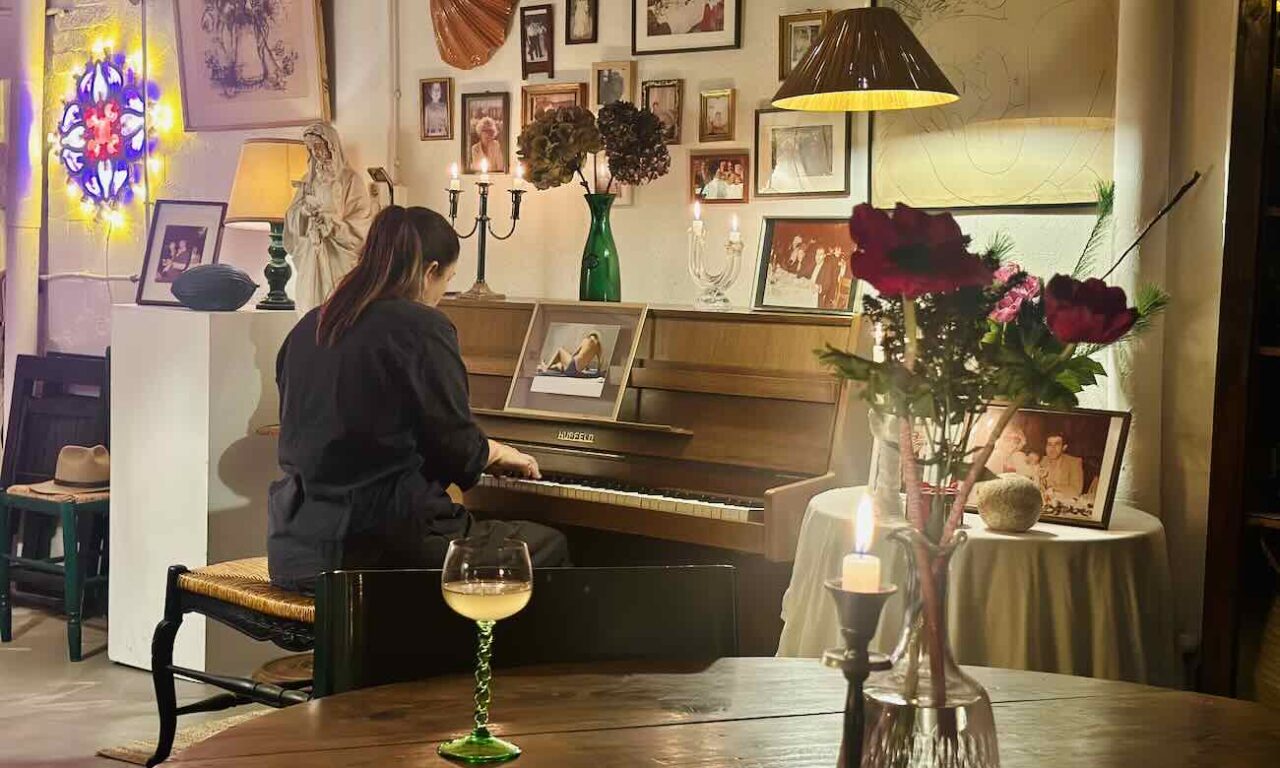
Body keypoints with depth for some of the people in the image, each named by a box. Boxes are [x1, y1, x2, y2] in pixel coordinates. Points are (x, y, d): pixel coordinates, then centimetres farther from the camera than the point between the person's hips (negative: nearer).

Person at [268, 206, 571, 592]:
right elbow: (459, 453, -8)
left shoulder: (308, 328, 12)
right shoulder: (422, 326, -9)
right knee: (549, 547, 9)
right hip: (383, 546, -8)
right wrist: (498, 452, 15)